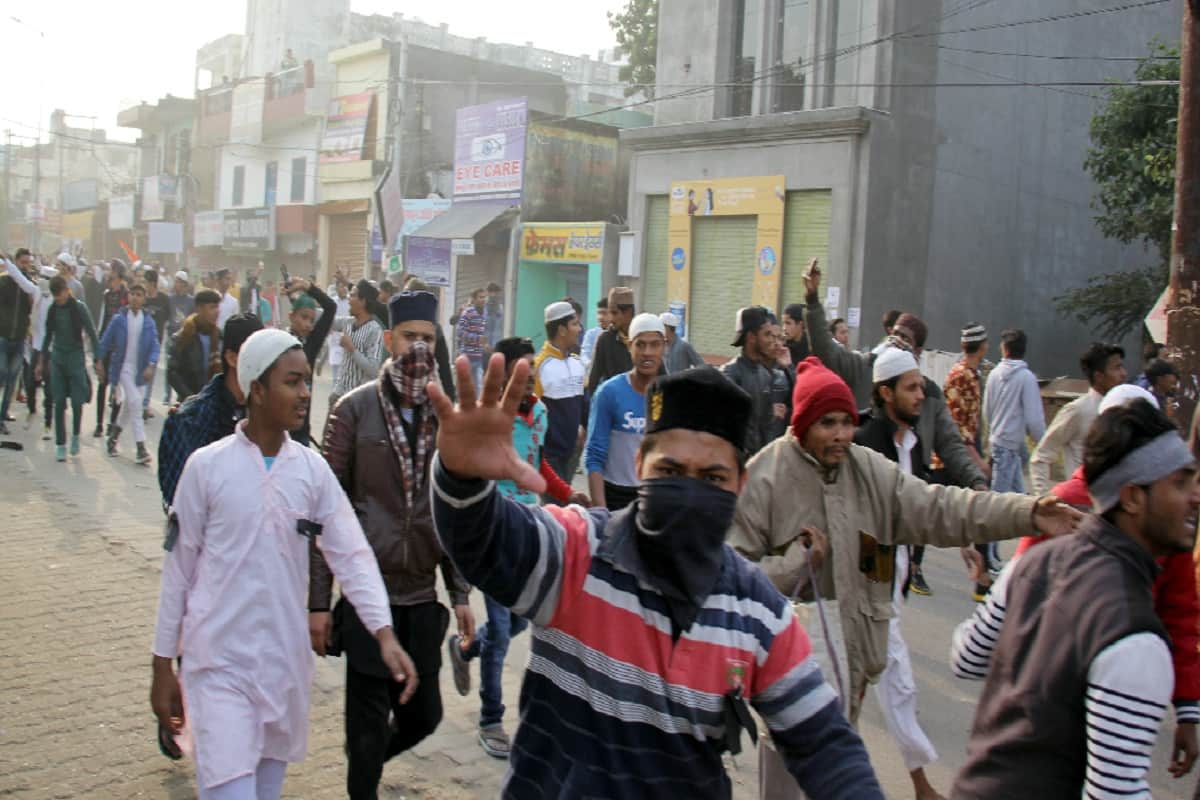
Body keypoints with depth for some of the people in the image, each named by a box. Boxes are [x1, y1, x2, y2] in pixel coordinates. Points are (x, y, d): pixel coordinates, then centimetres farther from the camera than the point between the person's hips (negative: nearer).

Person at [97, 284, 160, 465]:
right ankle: (141, 447, -16)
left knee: (128, 406, 14)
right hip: (123, 367, -3)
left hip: (140, 370, 3)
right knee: (135, 402, -16)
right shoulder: (119, 319, -5)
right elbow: (105, 341, 3)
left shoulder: (148, 322, 0)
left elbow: (154, 346, -4)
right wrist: (100, 361, 2)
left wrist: (151, 365, -18)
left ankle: (113, 438, 38)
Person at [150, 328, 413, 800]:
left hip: (286, 661, 4)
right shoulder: (207, 466, -9)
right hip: (218, 662, -3)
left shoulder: (313, 469, -1)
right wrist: (163, 664, 2)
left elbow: (351, 554, -5)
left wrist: (385, 633, -18)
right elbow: (178, 569, -2)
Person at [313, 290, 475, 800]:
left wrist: (460, 593, 8)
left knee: (424, 715, 12)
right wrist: (318, 600, -7)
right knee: (369, 724, 3)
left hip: (423, 596, 4)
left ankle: (368, 759, 41)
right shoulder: (355, 409, -5)